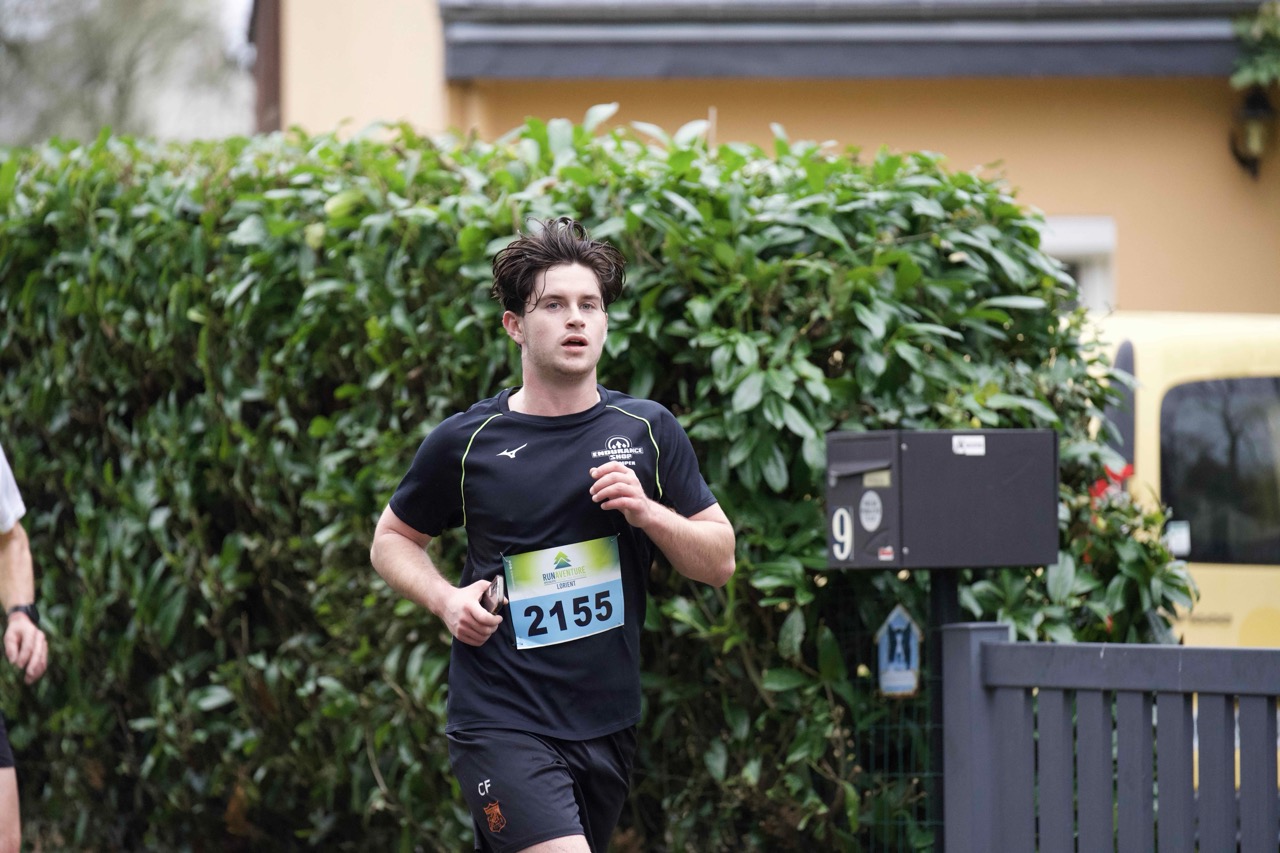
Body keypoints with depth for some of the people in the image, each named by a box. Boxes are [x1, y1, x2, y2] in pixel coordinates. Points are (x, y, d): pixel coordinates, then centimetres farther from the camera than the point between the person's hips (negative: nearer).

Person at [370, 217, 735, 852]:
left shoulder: (647, 431, 5)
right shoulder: (466, 441, -1)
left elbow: (719, 561, 7)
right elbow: (392, 539, 13)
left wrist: (648, 513, -11)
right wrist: (446, 600, -6)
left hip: (607, 723, 4)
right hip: (502, 721, -4)